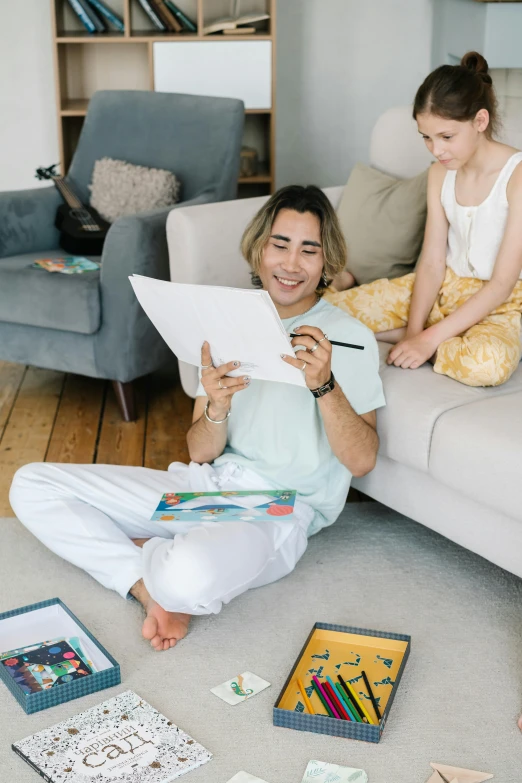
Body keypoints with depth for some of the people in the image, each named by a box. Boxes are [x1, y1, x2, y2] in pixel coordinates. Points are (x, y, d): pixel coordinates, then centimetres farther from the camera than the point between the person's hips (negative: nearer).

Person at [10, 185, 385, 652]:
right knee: (32, 486, -2)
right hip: (206, 482, 6)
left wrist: (324, 385, -29)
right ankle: (151, 588, -13)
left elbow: (361, 461, -13)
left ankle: (140, 550, -6)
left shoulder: (349, 338, -5)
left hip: (279, 511, -6)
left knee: (190, 576, -41)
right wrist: (217, 409, -19)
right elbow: (201, 452, 5)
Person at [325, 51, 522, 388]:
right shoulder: (441, 173, 1)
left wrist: (427, 339, -26)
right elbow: (432, 263, -1)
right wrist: (414, 332, -18)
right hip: (443, 287, 4)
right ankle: (341, 283, 13)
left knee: (489, 363, -42)